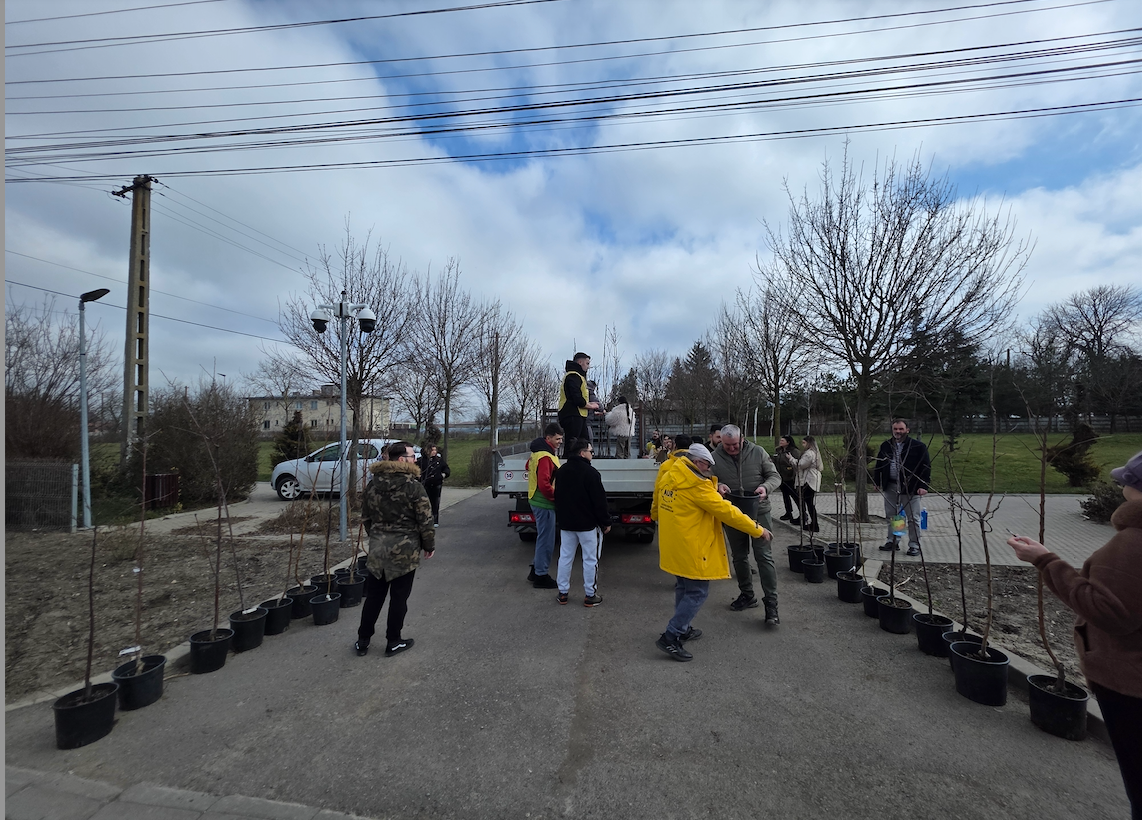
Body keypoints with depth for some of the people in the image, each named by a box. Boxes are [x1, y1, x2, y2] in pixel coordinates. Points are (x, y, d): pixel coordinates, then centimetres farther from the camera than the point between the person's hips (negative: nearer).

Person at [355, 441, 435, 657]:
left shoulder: (373, 484, 3)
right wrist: (429, 545, 1)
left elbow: (366, 517, 12)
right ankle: (393, 642, 21)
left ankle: (363, 641, 26)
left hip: (377, 549, 5)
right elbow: (425, 520, -13)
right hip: (405, 550, -5)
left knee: (374, 595, 16)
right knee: (399, 597, 9)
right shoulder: (413, 486, -15)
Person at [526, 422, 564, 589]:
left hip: (537, 501, 10)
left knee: (543, 538, 21)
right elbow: (544, 484, -28)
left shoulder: (537, 453, 11)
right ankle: (541, 577, 13)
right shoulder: (545, 457, -22)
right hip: (545, 504, -10)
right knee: (546, 541, 1)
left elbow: (529, 466, 27)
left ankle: (535, 570, 30)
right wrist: (557, 498, -16)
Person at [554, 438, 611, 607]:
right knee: (590, 559, 4)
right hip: (587, 524, -6)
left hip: (566, 523, 7)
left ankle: (563, 593, 19)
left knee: (565, 557, 13)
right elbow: (599, 501, -16)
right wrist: (606, 522, -6)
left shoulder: (562, 471, 7)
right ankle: (590, 595, 11)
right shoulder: (590, 473, -17)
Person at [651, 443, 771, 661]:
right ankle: (670, 637, 2)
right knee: (697, 592, 2)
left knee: (684, 588, 23)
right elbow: (726, 511, -18)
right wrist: (758, 530, -9)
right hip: (691, 548, -9)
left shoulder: (666, 477, 4)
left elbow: (655, 509, 17)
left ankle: (683, 629, 35)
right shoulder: (697, 485, -20)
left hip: (673, 545, 9)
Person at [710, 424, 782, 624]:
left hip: (759, 511, -2)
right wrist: (717, 486, -22)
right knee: (739, 557, 15)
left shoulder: (758, 452, -7)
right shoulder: (716, 457, -6)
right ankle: (747, 595, 34)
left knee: (764, 556, -3)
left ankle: (771, 603, 5)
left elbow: (775, 476, -1)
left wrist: (766, 487, -22)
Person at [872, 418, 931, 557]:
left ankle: (914, 545, 15)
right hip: (890, 487, 4)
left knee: (913, 518, 3)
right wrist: (876, 482, 10)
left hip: (910, 488, -4)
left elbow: (926, 467, -6)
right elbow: (879, 466, 15)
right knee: (891, 516, 13)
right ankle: (892, 541, 25)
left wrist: (923, 486, -12)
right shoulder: (885, 446, 8)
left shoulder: (918, 446, -4)